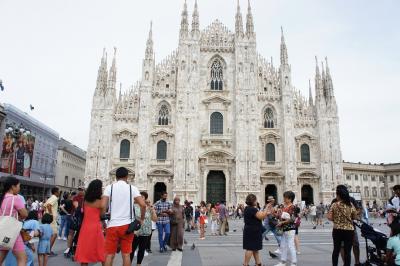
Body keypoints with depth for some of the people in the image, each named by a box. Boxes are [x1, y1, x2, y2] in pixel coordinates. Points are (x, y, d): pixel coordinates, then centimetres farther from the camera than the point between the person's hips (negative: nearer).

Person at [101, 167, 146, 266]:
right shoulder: (132, 188, 1)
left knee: (109, 254, 9)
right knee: (126, 254, 9)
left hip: (112, 225, 0)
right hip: (127, 225, 0)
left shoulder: (109, 187, 1)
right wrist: (142, 219, 6)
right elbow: (143, 205, -8)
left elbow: (103, 206, -9)